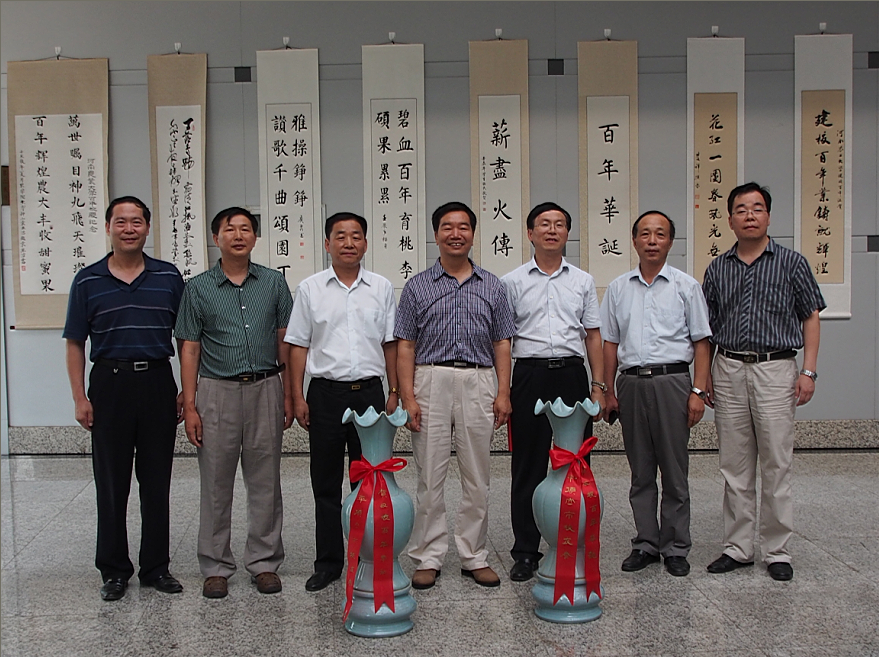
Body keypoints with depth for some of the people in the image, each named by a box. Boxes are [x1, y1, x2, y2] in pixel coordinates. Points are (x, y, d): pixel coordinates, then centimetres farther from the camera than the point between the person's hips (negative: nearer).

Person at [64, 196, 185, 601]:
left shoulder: (169, 278, 6)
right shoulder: (87, 281, 4)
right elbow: (75, 343, 5)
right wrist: (80, 397, -3)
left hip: (158, 382, 1)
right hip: (109, 383, 0)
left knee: (157, 483, 7)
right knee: (111, 484, 5)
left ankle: (156, 567, 18)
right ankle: (114, 571, 17)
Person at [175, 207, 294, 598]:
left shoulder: (274, 283, 7)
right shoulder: (198, 288, 4)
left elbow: (286, 343, 8)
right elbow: (190, 349, 3)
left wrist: (289, 396, 3)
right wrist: (190, 405, -4)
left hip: (265, 389, 1)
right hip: (217, 391, -1)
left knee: (265, 482, 7)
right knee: (216, 484, 5)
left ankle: (264, 561, 19)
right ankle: (216, 567, 17)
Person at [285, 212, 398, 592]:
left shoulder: (382, 288, 7)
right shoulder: (310, 289, 4)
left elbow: (390, 344, 10)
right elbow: (298, 345, 4)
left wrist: (394, 393, 6)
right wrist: (297, 396, -2)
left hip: (369, 392, 1)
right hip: (325, 393, 0)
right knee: (326, 484, 7)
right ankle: (328, 562, 18)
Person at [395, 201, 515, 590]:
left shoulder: (492, 286, 11)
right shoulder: (417, 286, 6)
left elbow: (502, 343, 10)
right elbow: (405, 346, 3)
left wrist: (503, 393, -1)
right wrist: (408, 397, -7)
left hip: (478, 383, 2)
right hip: (431, 382, -1)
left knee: (477, 477, 7)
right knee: (430, 477, 2)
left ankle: (474, 556, 18)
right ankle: (428, 557, 13)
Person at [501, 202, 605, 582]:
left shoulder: (583, 281, 12)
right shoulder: (513, 282, 6)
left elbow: (593, 336, 12)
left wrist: (598, 385, 5)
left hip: (572, 374, 2)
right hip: (530, 375, -2)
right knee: (527, 468, 2)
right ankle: (525, 552, 11)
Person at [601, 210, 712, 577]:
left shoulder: (686, 286, 4)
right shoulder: (618, 288, 11)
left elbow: (701, 342, 2)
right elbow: (609, 343, 12)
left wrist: (699, 391, -7)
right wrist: (608, 390, 6)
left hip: (672, 382, -2)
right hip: (631, 383, 3)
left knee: (675, 472, 2)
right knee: (640, 472, 9)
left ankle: (675, 549, 12)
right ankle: (645, 544, 18)